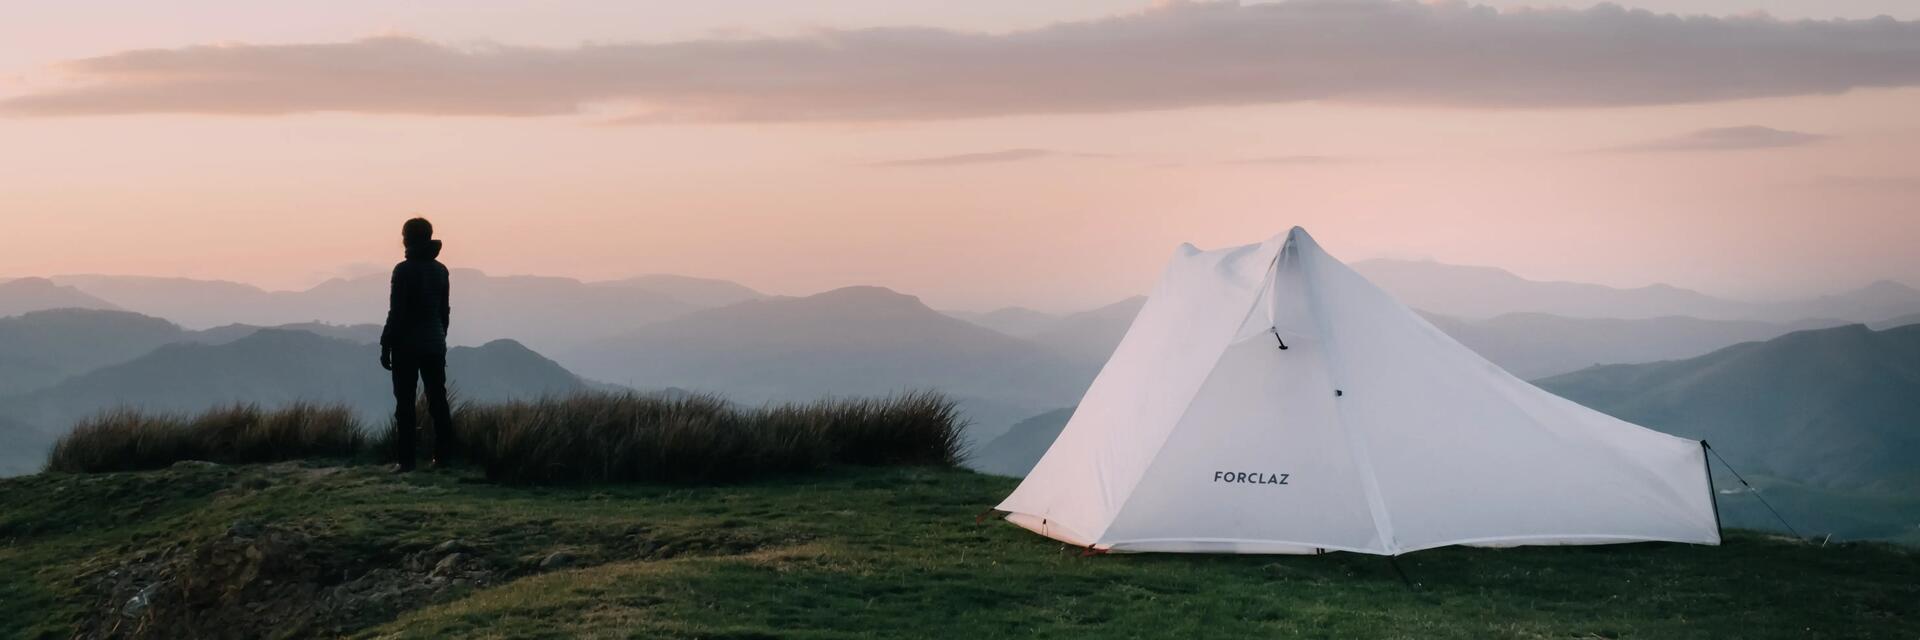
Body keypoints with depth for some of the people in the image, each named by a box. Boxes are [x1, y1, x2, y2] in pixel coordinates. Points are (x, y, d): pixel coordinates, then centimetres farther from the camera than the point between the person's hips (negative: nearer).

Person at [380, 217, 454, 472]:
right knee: (438, 400, 8)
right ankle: (442, 455, 7)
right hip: (435, 344, 6)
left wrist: (386, 346, -8)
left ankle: (404, 459, -4)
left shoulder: (404, 270, -12)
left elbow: (396, 312, -13)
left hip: (407, 345, -5)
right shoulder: (440, 270, 7)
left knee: (405, 403, -2)